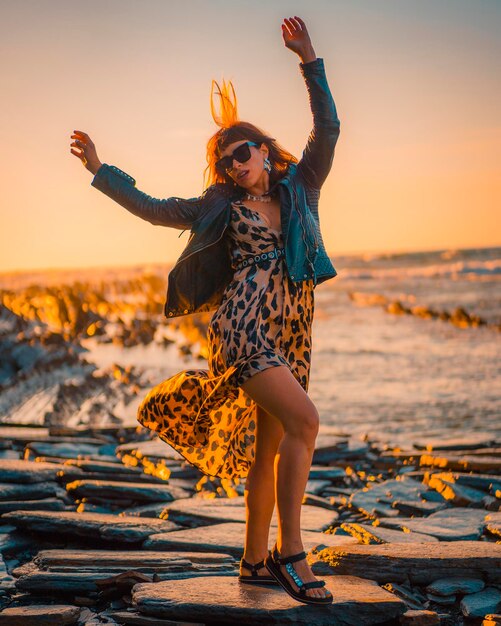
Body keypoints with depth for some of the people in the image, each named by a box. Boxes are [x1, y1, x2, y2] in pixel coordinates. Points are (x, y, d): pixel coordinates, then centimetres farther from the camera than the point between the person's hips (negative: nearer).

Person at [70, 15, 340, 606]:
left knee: (268, 448, 7)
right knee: (304, 421, -20)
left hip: (291, 332, 4)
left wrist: (310, 61, 0)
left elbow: (327, 129, 6)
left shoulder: (299, 188, 16)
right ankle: (291, 553, -16)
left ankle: (255, 561, 16)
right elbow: (152, 209, 18)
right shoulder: (221, 206, 12)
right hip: (244, 326, -4)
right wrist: (99, 169, 18)